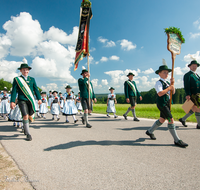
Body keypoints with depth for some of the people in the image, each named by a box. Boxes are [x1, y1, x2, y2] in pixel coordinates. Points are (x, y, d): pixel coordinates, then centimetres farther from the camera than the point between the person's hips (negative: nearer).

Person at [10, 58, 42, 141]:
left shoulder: (32, 79, 12)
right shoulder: (16, 79, 3)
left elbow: (36, 90, 12)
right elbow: (14, 91, -1)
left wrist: (39, 98, 4)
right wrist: (12, 101, -8)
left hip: (31, 100, 4)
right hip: (22, 100, -3)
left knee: (31, 116, 7)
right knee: (25, 116, -11)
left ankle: (25, 127, 39)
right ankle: (28, 134, 2)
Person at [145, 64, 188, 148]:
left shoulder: (167, 82, 15)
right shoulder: (159, 83, -11)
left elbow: (173, 92, 10)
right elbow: (160, 93, -25)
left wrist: (172, 84, -4)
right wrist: (169, 88, -16)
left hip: (167, 103, 9)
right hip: (161, 103, -9)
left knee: (162, 120, 17)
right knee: (171, 120, -11)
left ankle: (149, 131, 34)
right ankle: (177, 140, -2)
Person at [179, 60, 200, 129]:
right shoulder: (187, 75, -5)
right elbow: (186, 86, -15)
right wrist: (188, 95, -24)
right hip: (193, 95, -9)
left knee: (194, 109, 12)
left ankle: (183, 119, 23)